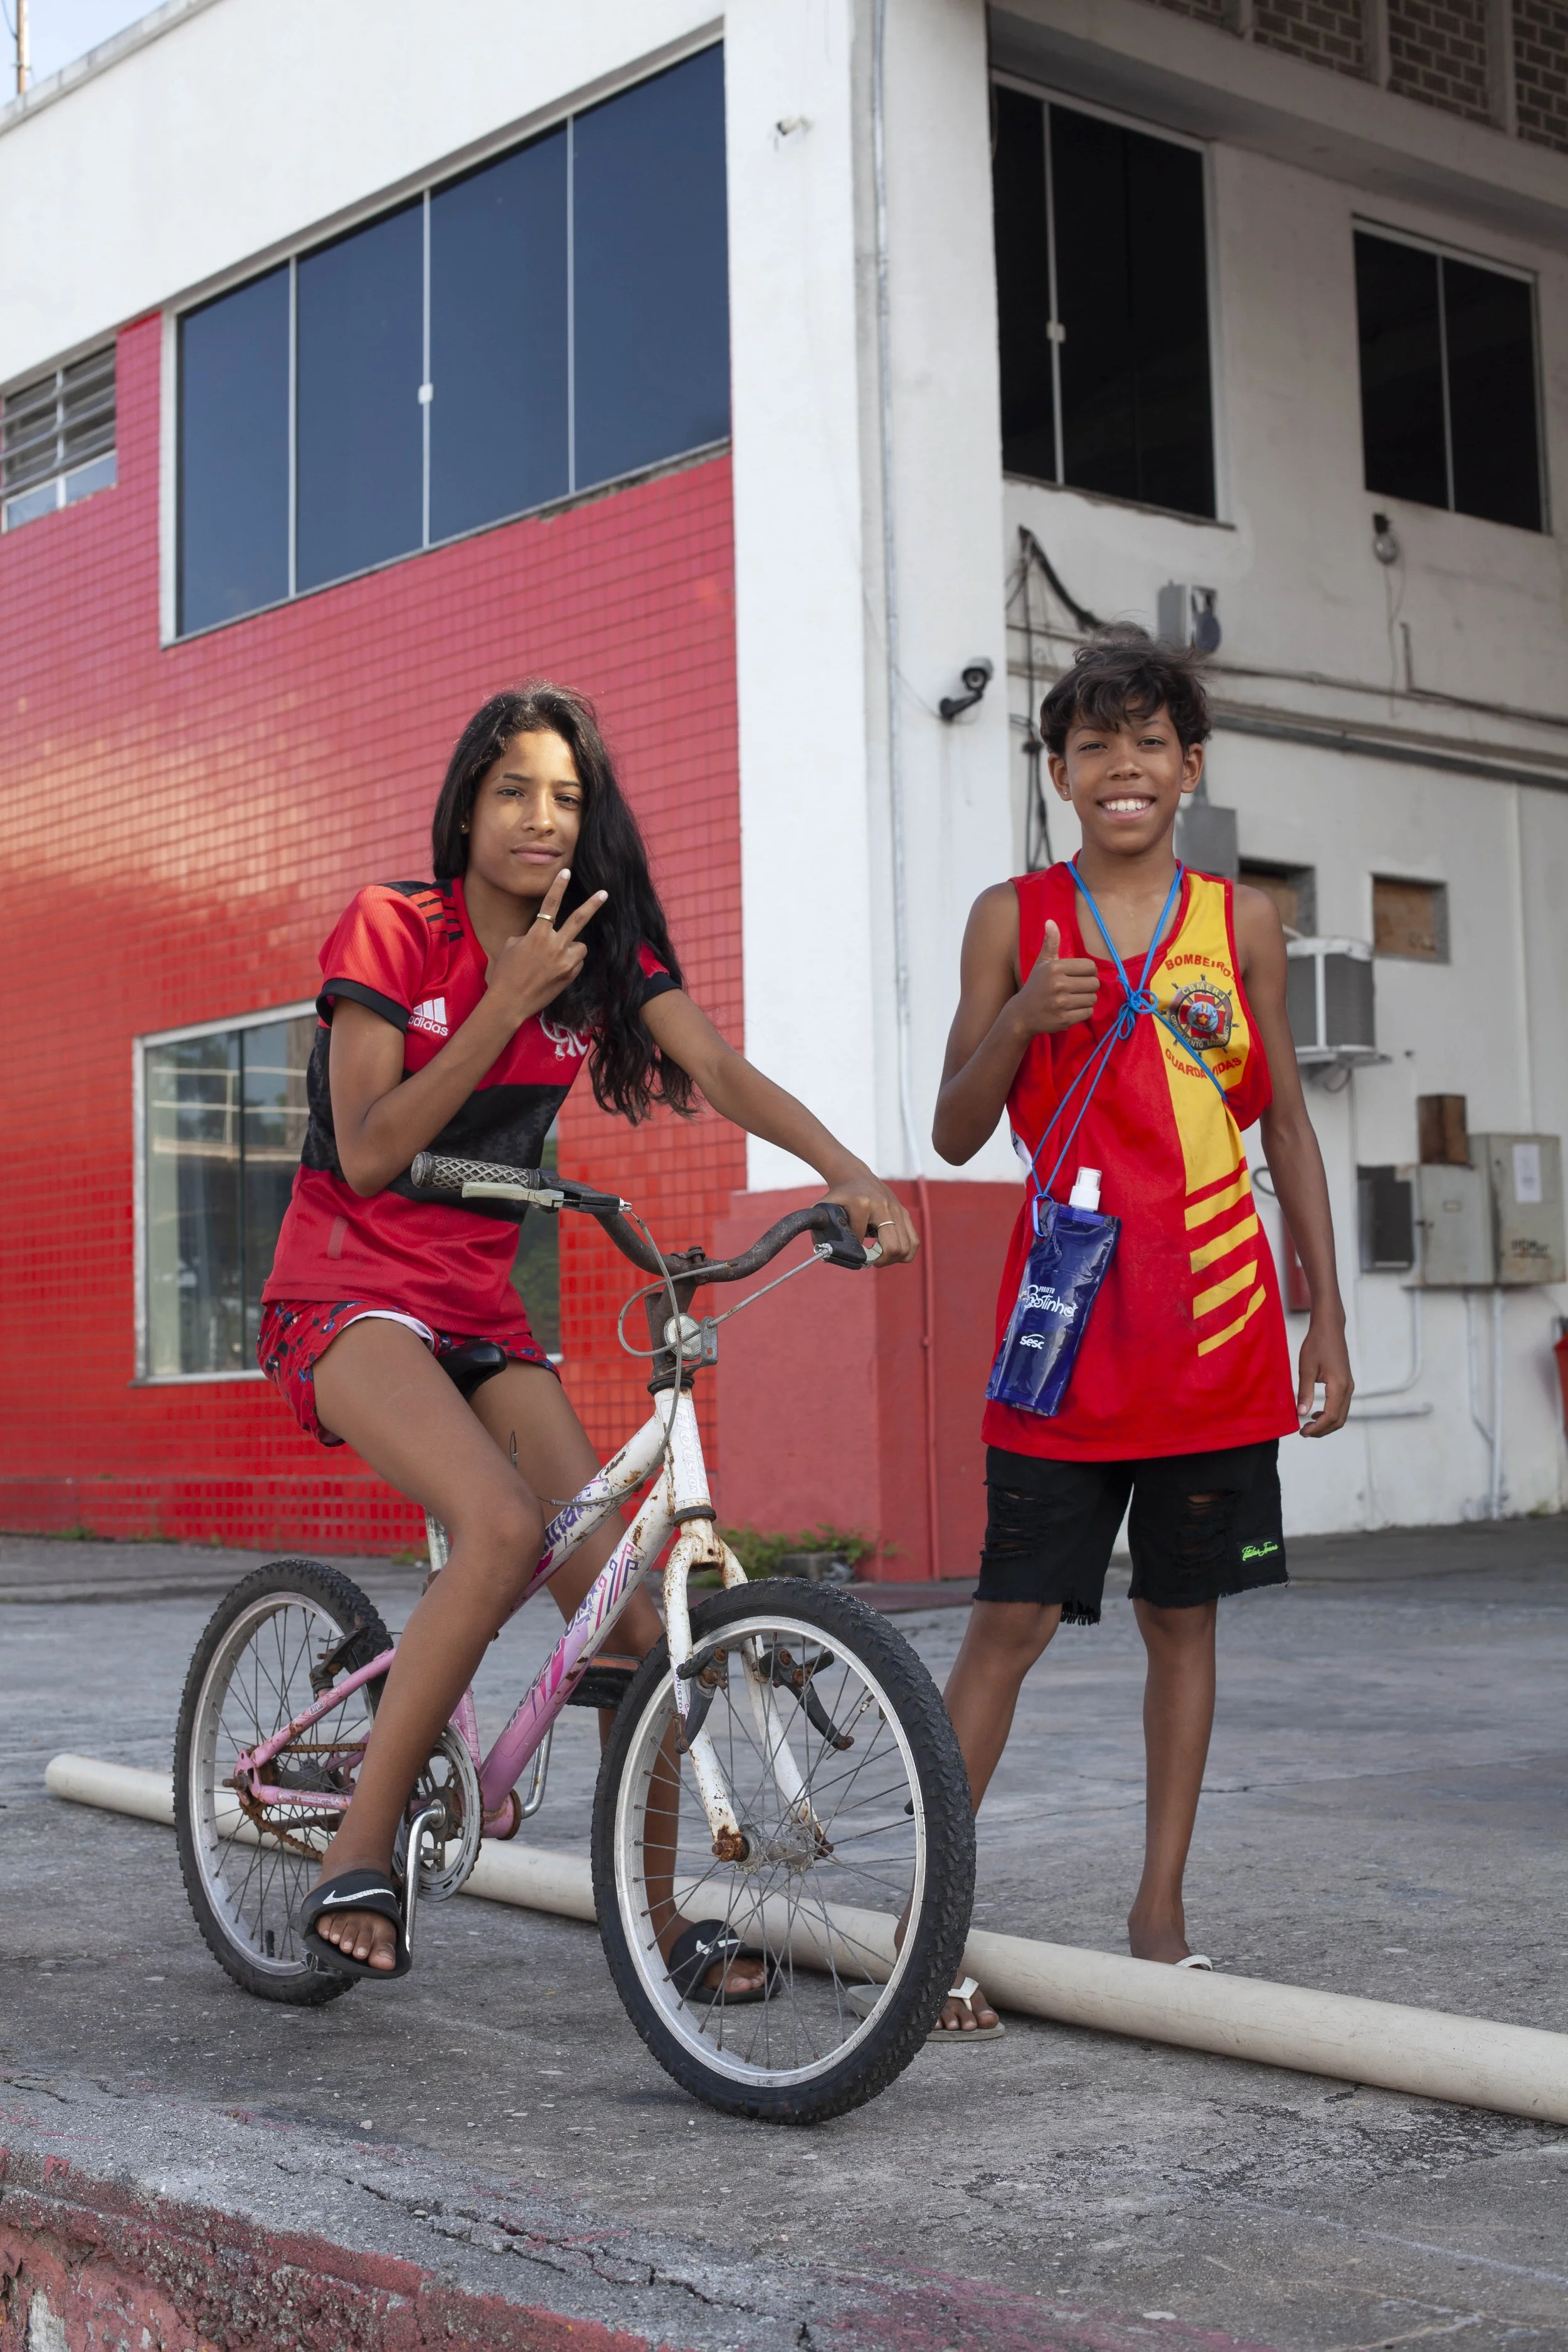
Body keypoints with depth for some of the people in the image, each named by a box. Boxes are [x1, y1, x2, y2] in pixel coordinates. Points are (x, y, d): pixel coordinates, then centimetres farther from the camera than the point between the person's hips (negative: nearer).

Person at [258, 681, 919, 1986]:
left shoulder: (607, 942, 5)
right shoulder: (390, 928, -8)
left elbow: (723, 1071, -10)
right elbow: (366, 1155, -15)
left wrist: (853, 1174, -27)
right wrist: (507, 1003, -21)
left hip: (485, 1308, 5)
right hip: (349, 1292, -5)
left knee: (625, 1605, -6)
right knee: (506, 1524, -31)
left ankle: (658, 1915, 8)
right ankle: (357, 1858, -18)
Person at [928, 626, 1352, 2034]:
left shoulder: (1241, 922, 7)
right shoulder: (1013, 917, 3)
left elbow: (1288, 1129, 11)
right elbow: (958, 1135, 3)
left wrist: (1328, 1319, 7)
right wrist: (1019, 1020, -15)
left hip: (1215, 1331, 2)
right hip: (1068, 1325, -2)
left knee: (1185, 1615, 9)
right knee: (1014, 1617, -4)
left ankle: (1160, 1911, 20)